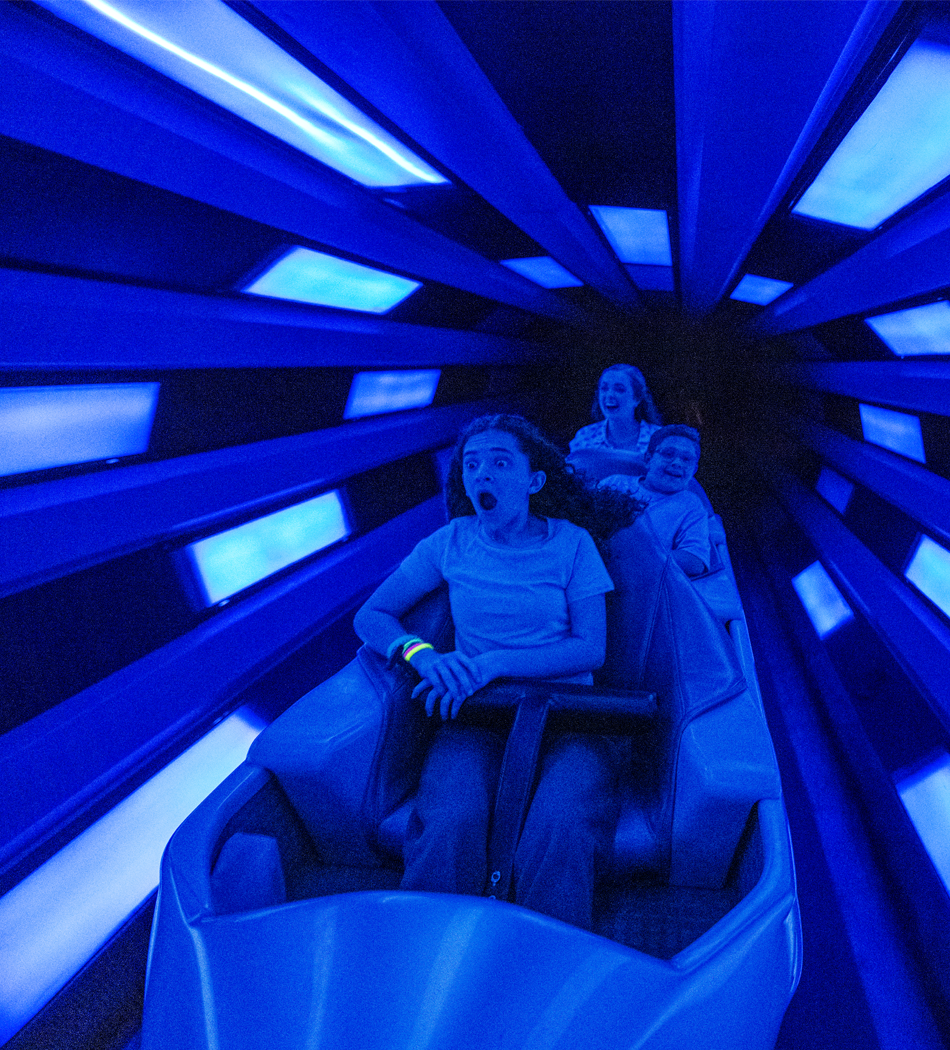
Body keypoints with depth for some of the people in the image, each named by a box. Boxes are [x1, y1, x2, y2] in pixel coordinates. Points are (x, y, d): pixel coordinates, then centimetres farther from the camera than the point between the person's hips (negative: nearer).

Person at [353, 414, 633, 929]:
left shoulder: (570, 542, 3)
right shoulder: (452, 542, 6)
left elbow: (591, 648, -2)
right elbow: (371, 616, 9)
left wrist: (494, 663, -17)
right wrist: (425, 656, -14)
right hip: (475, 711, 1)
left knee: (560, 824, -32)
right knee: (449, 822, -30)